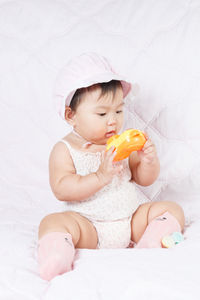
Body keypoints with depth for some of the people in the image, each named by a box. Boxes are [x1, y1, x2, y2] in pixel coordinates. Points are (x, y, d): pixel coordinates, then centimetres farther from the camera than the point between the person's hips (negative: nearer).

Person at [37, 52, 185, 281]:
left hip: (131, 219, 4)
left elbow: (145, 180, 10)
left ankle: (151, 242, -30)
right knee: (53, 222, -28)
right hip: (88, 226, -4)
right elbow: (61, 190, -17)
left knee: (172, 209, -7)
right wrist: (100, 177, -28)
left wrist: (149, 160, -13)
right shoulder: (65, 150, -4)